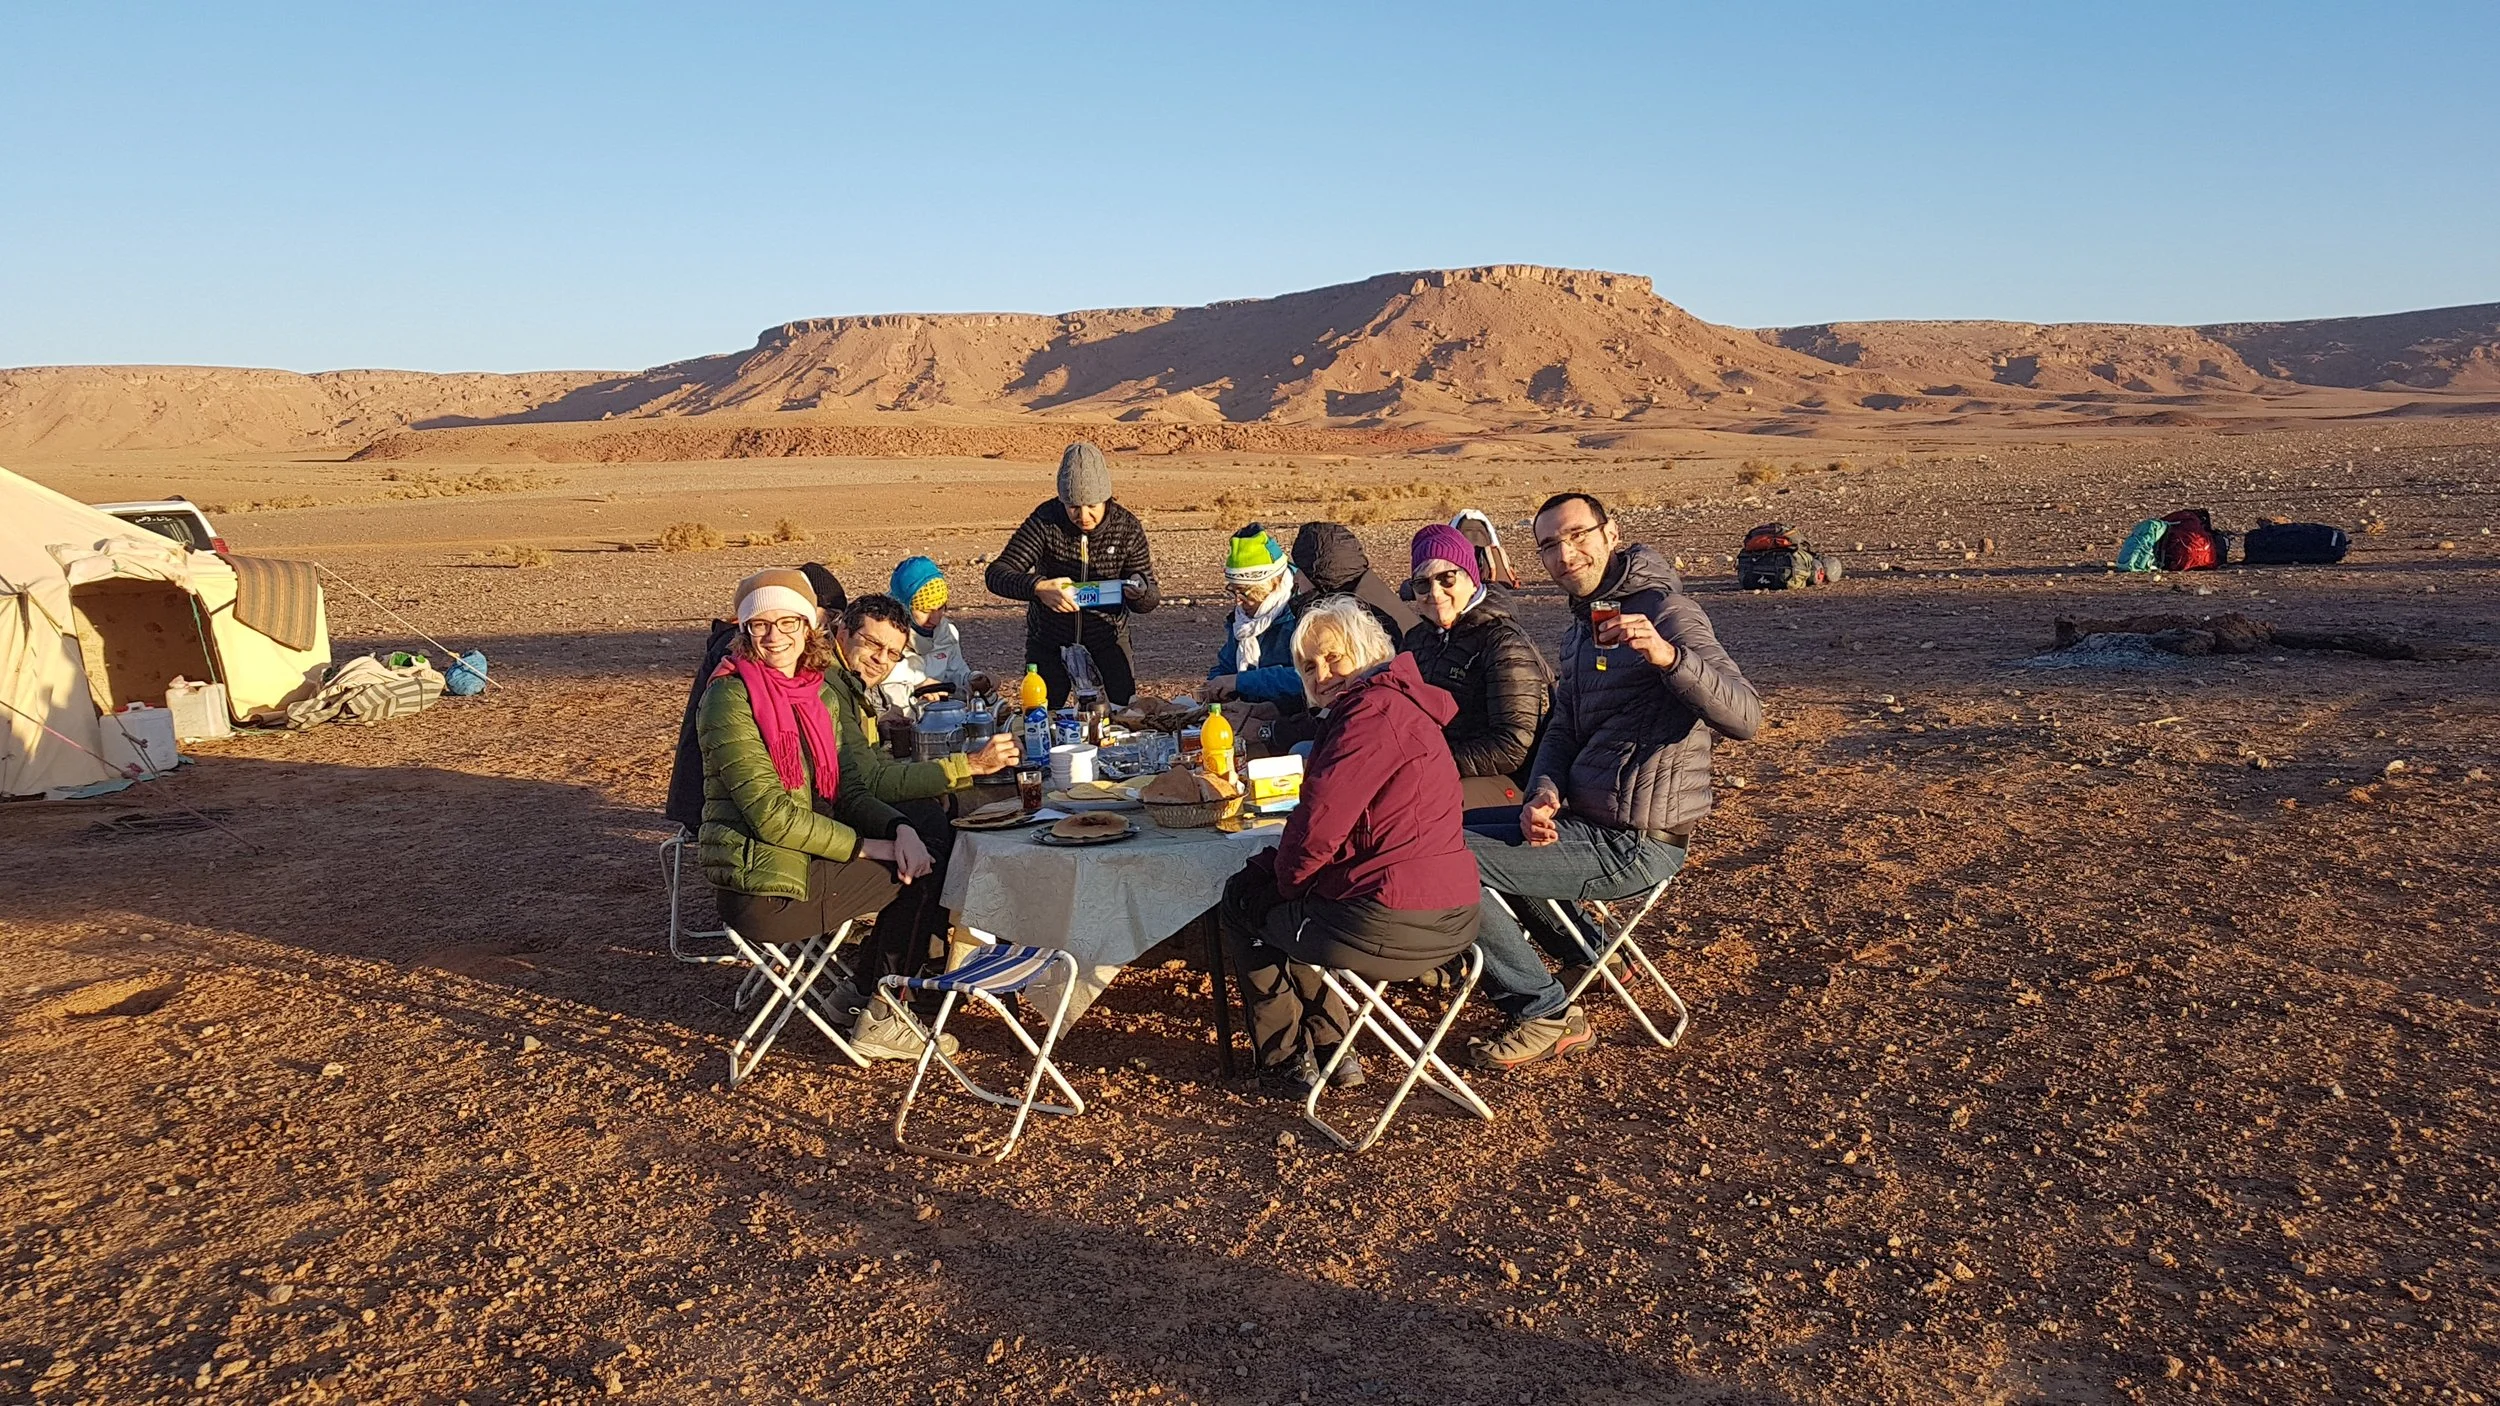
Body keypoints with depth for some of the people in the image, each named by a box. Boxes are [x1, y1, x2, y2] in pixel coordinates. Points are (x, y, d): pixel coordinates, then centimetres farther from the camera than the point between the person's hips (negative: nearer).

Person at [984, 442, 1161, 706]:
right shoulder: (1045, 520, -20)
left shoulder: (1128, 528, -15)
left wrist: (1140, 592, -36)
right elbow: (997, 574, -26)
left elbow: (1151, 597, -10)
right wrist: (1038, 587, -47)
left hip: (1107, 638, 1)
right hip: (1049, 642, 0)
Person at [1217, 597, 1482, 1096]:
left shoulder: (1374, 708, -16)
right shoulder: (1402, 703, 16)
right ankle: (1330, 1047, 32)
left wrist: (1285, 876, -1)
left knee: (1242, 900, 15)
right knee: (1262, 875, 31)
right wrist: (1275, 864, 8)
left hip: (1394, 930, -10)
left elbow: (1319, 826, -20)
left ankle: (1287, 1063, 24)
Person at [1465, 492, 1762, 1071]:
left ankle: (1547, 1014, -2)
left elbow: (1744, 717, -27)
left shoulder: (1665, 611, -15)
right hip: (1583, 822, 10)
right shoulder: (1581, 625, 14)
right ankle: (1593, 948, 26)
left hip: (1633, 846, -10)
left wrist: (1667, 656, -45)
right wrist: (1544, 794, -7)